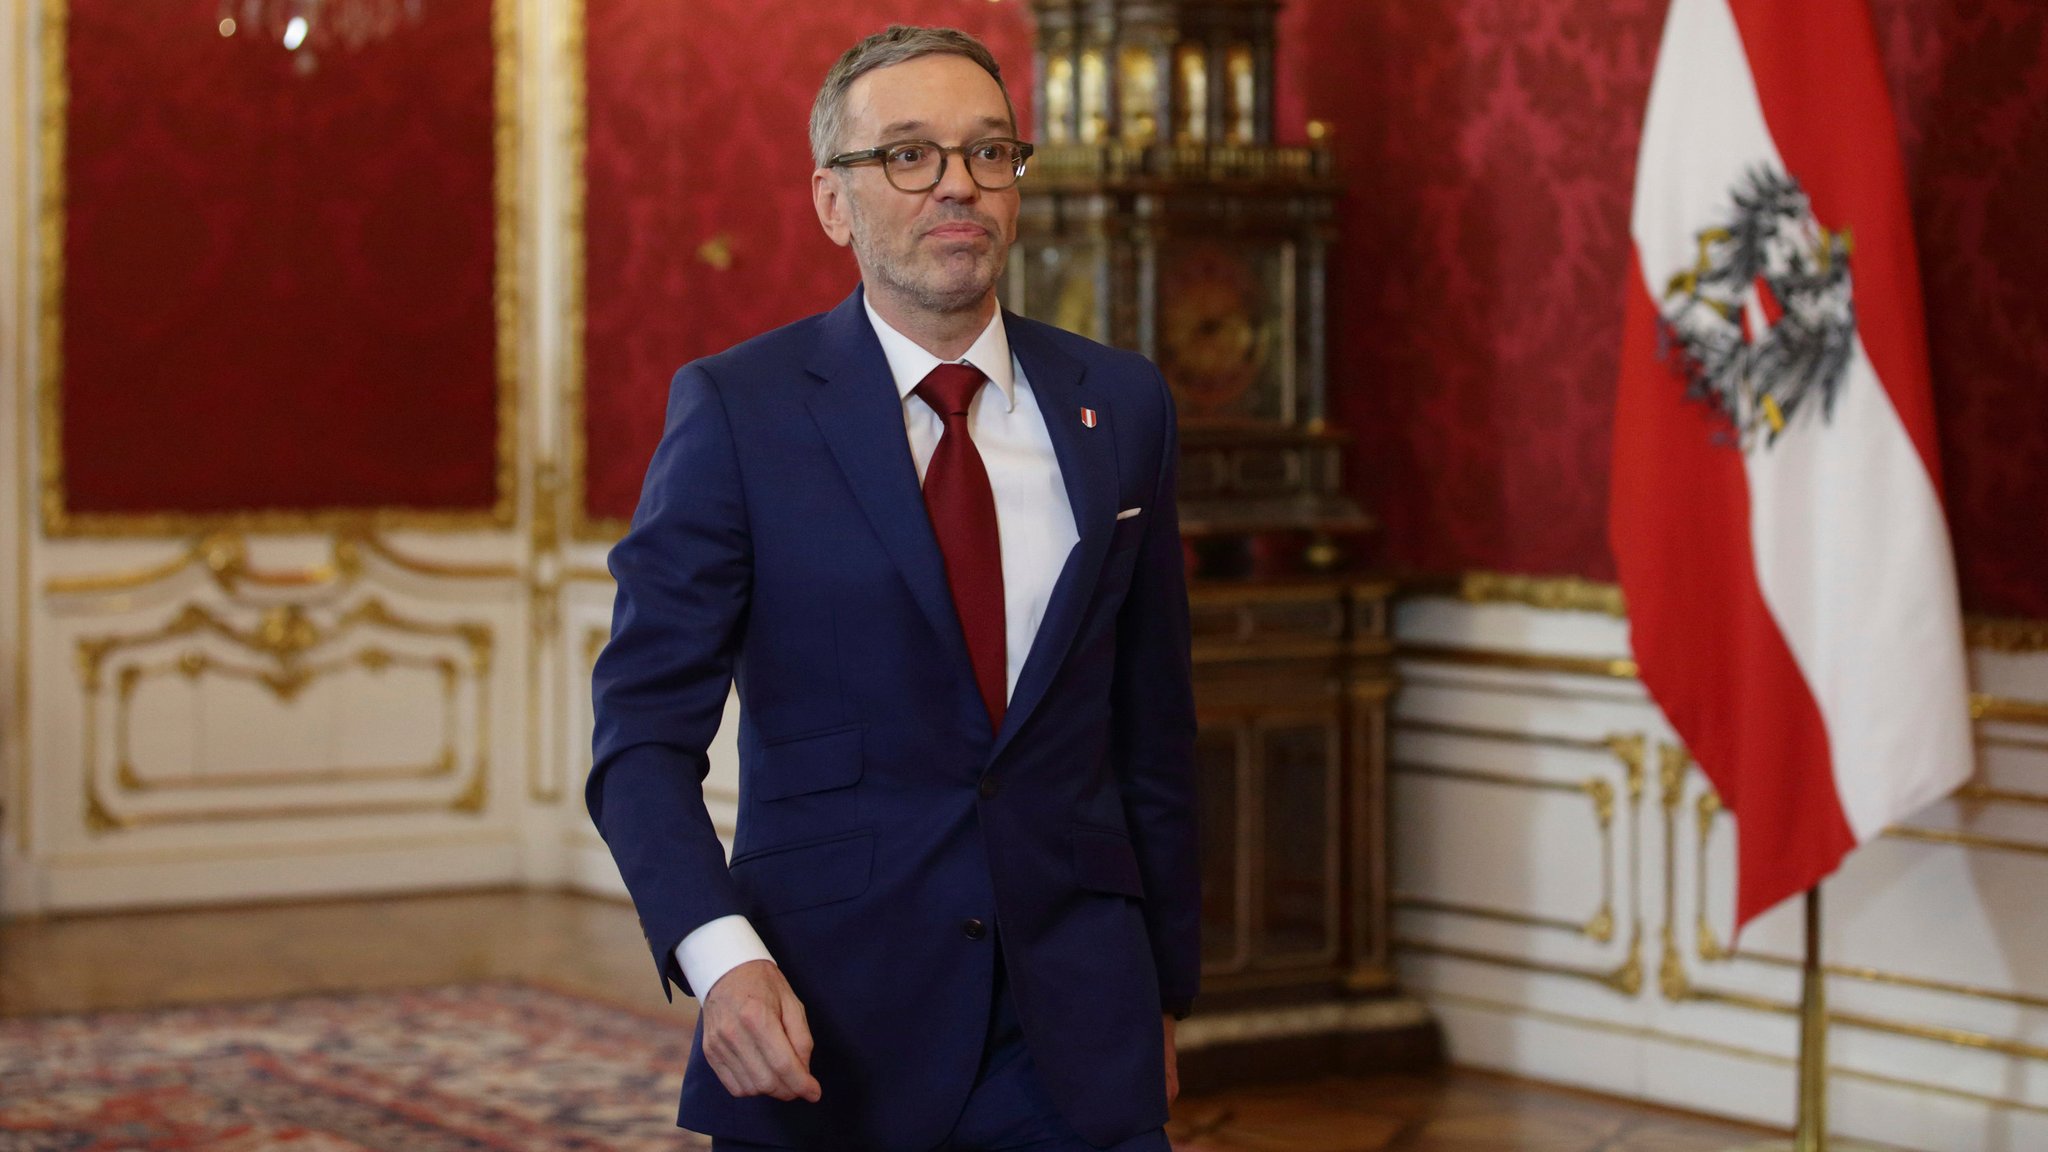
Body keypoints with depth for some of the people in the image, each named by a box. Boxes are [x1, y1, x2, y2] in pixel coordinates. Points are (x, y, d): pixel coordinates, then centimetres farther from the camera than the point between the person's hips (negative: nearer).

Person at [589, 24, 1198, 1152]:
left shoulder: (1119, 405, 6)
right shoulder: (734, 410, -4)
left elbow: (1151, 730, 11)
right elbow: (645, 731, -7)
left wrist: (1164, 990, 13)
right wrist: (722, 957, -22)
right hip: (825, 1023, -2)